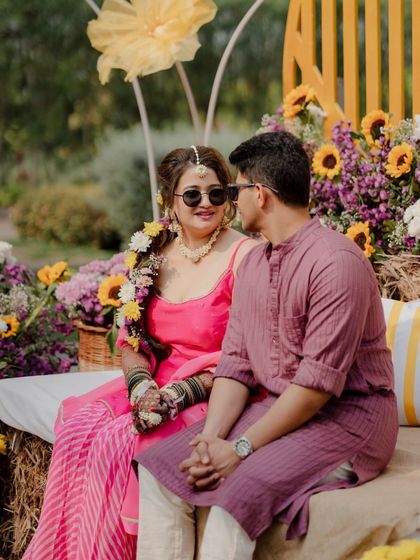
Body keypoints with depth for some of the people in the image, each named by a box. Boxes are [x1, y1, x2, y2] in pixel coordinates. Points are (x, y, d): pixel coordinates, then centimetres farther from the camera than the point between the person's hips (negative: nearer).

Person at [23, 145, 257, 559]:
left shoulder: (244, 256, -10)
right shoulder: (153, 253, 8)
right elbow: (131, 340, 11)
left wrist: (183, 393, -19)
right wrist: (141, 385, -10)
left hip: (213, 397, -5)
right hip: (155, 385, 5)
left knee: (119, 441, -26)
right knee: (78, 425, -20)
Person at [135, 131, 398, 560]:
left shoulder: (336, 262, -18)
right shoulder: (251, 264, 10)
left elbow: (318, 383, -22)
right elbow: (235, 363, 6)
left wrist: (241, 449, -20)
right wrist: (211, 437, -11)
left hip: (345, 415, -8)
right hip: (277, 407, 8)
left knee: (240, 491, -32)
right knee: (157, 471, -8)